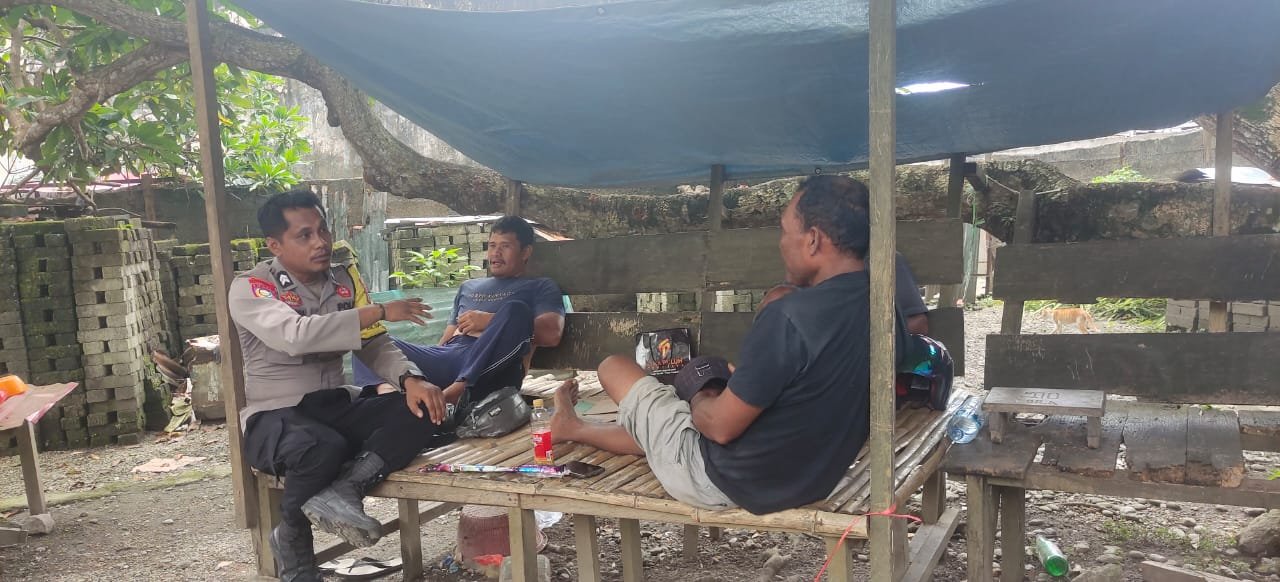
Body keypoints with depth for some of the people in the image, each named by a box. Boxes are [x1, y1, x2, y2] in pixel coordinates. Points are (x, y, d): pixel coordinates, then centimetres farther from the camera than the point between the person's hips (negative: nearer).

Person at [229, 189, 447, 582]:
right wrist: (380, 311, -24)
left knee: (421, 411, -20)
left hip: (336, 406, 5)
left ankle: (340, 492, -36)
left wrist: (411, 379, -16)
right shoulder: (250, 288, -8)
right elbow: (296, 336, -28)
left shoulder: (345, 280, 9)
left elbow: (376, 346, 6)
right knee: (325, 447, -38)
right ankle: (290, 540, -9)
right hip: (275, 416, -5)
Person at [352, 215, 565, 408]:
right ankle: (387, 393, -45)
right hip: (446, 359, 5)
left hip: (490, 368, -5)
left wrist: (490, 321, -6)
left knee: (515, 309, -32)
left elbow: (551, 334, -2)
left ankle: (458, 389, -42)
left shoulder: (540, 287, 17)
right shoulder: (468, 287, 35)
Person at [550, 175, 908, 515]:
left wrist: (697, 401, 0)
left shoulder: (790, 316, -30)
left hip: (725, 481, -7)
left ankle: (572, 426, 46)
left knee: (614, 367, 12)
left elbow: (721, 427, -23)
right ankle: (574, 429, 54)